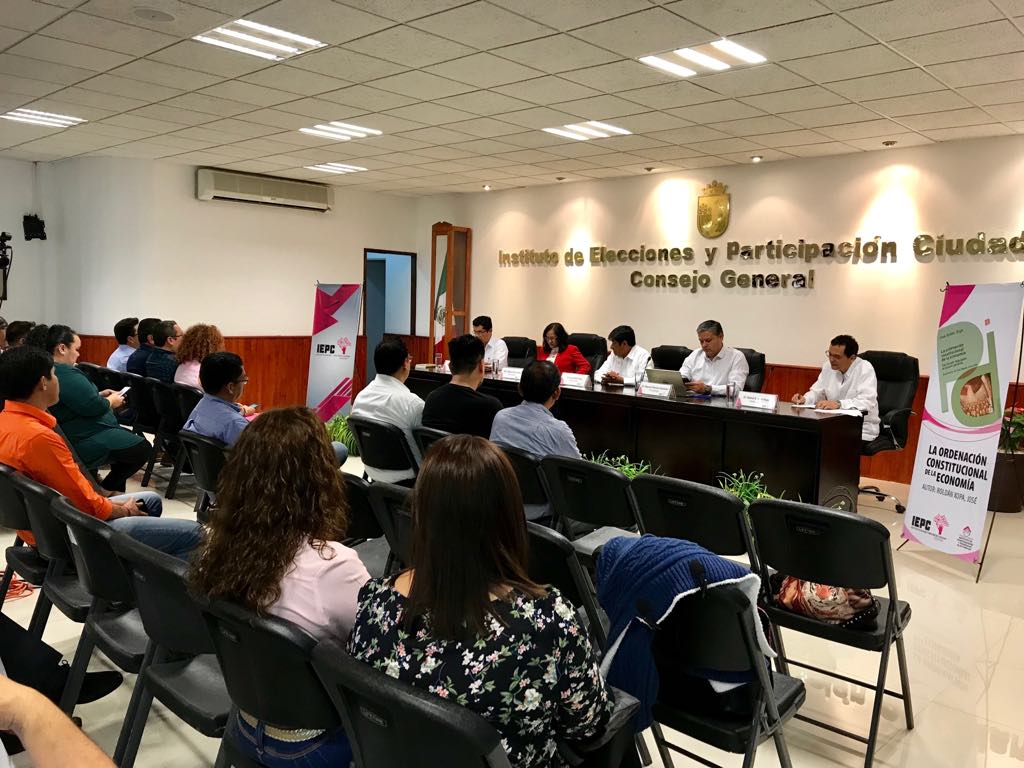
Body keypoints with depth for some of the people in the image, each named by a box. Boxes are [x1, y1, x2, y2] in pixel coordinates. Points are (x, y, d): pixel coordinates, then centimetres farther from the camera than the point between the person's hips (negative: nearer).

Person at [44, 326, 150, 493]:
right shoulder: (66, 374, -26)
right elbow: (95, 407, -28)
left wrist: (99, 395, 8)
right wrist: (112, 401, -9)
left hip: (75, 433, 12)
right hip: (84, 442, -12)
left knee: (132, 438, 23)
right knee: (142, 448, -6)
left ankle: (115, 489, 21)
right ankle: (106, 490, 3)